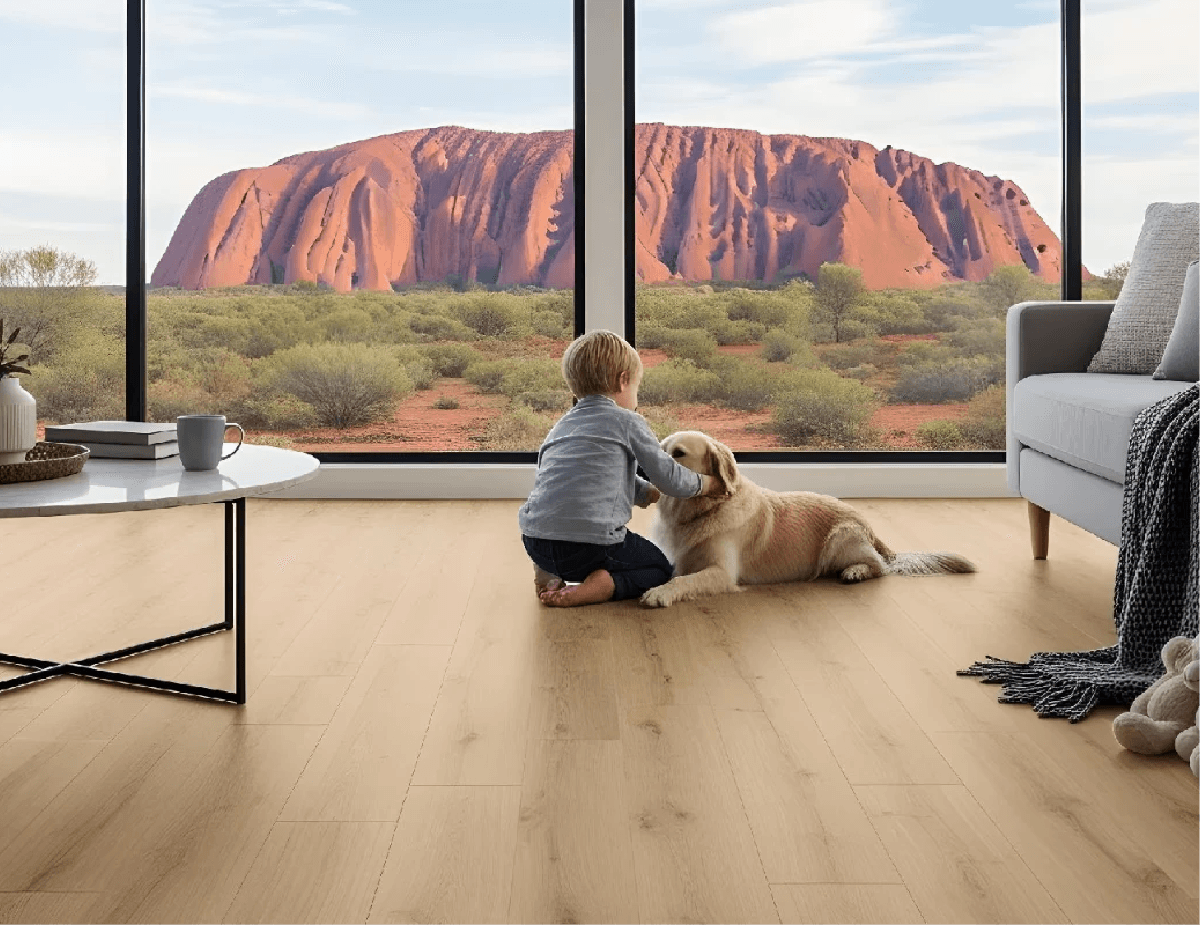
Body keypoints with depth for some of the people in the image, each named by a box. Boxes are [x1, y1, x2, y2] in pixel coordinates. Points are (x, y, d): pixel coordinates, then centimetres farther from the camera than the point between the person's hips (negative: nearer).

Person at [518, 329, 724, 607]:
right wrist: (706, 484, 25)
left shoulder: (559, 427, 22)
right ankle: (595, 587, -9)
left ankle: (549, 574, 11)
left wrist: (646, 492, 43)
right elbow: (669, 478, 5)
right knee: (660, 568, 18)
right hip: (592, 541, -7)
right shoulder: (627, 421, 2)